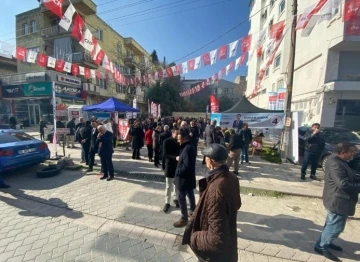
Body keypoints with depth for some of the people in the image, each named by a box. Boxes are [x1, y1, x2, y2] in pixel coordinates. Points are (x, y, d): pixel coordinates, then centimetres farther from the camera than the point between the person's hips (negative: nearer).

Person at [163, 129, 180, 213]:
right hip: (170, 166, -3)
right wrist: (175, 157, -30)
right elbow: (165, 154, -17)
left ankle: (175, 198, 42)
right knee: (168, 186, 8)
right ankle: (167, 203, 27)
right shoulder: (167, 141, -11)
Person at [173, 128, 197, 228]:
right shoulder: (190, 147, 5)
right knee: (190, 194, 25)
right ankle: (193, 211, 44)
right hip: (189, 177, 10)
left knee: (181, 198, 4)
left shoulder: (187, 149, -27)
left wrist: (177, 171, -17)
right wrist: (180, 159, 2)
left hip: (184, 178, -10)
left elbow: (187, 166, -30)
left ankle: (184, 219, 20)